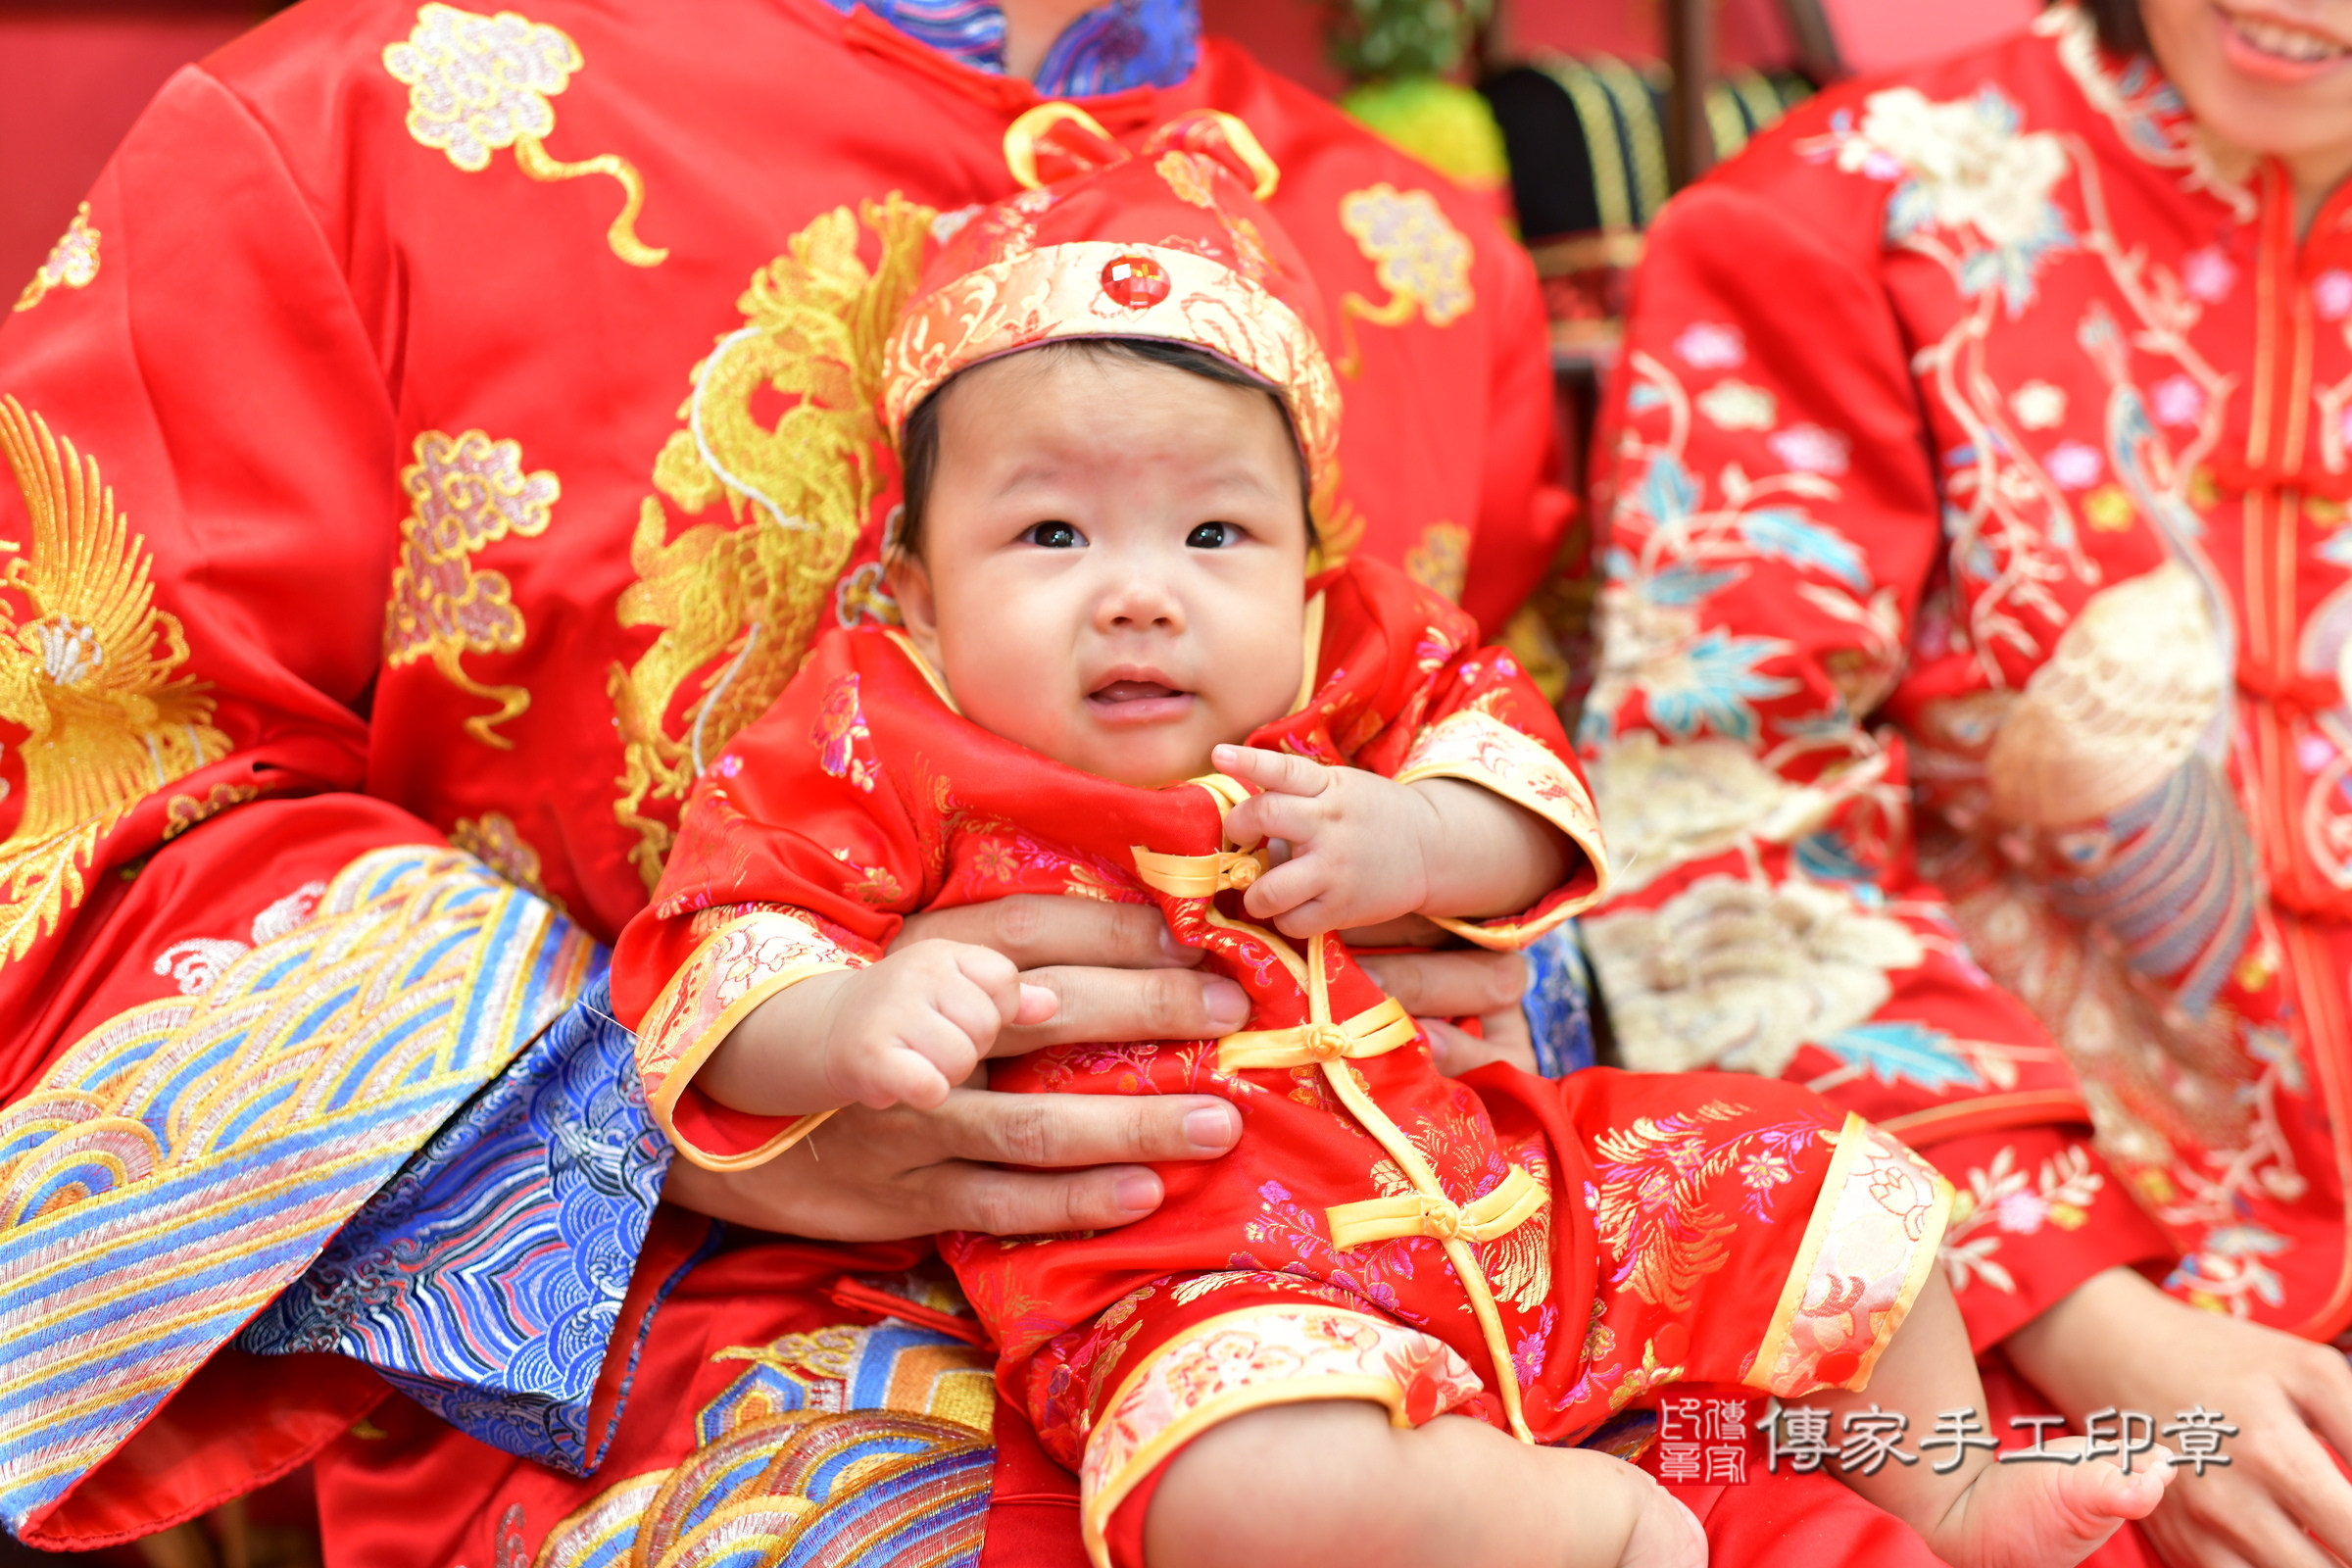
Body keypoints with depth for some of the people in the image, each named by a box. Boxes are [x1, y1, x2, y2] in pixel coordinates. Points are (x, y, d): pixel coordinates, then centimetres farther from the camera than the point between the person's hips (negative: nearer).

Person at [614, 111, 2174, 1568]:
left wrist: (1419, 841, -12)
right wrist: (855, 1019, -32)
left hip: (1504, 1184, 6)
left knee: (1836, 1184, 10)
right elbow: (711, 969, -9)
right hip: (1207, 1289, -5)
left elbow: (1518, 770, 11)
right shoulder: (887, 747, -6)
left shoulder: (1353, 660, 8)